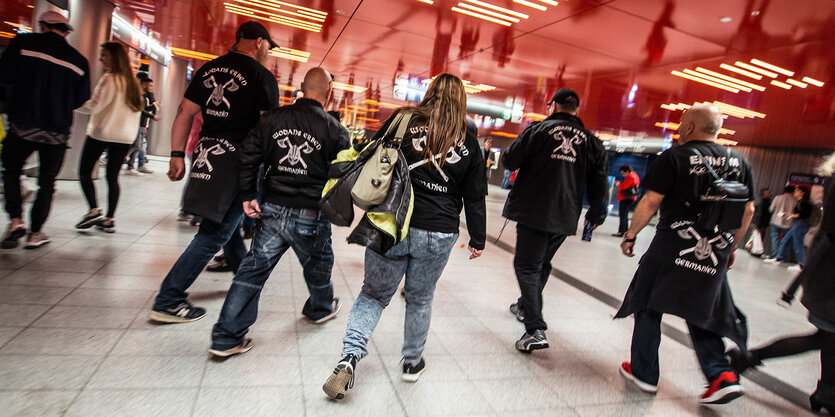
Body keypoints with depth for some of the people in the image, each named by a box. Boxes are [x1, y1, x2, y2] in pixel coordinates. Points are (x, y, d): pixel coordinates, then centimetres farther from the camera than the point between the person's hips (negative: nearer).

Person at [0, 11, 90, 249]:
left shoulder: (24, 42, -2)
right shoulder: (79, 60, 3)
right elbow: (81, 99, 7)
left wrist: (20, 93, 14)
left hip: (23, 124, -1)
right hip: (57, 130, 1)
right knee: (47, 181, 11)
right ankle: (35, 234, 13)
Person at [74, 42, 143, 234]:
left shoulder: (110, 79, -10)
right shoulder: (131, 81, 11)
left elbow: (95, 106, -14)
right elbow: (137, 108, 16)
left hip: (101, 133, -6)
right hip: (125, 137, 6)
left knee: (85, 172, 6)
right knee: (113, 176, 8)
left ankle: (94, 211, -4)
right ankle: (109, 219, 8)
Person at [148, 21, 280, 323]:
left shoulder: (209, 69, 13)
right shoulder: (262, 76, -5)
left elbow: (185, 112, 10)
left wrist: (178, 155, 13)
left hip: (206, 153, 8)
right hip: (239, 157, -8)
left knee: (228, 220, 22)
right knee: (215, 232, -2)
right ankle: (167, 301, 1)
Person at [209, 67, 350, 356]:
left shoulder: (273, 118, 3)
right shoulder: (334, 129, -6)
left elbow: (248, 155, 2)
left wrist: (248, 196, 7)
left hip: (272, 210, 3)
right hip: (311, 216, -2)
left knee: (252, 269, 9)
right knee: (318, 265, 23)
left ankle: (226, 337, 12)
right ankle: (321, 308, 49)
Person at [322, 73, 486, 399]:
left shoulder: (403, 120, -1)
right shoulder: (469, 144, 3)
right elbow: (474, 199, 5)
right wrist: (477, 240, 15)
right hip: (439, 236, 1)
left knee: (374, 294, 14)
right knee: (420, 298, 19)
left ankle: (349, 356, -1)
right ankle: (412, 362, 34)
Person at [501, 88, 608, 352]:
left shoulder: (539, 130, -4)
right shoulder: (591, 141, 8)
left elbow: (509, 160, -6)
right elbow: (599, 184, 8)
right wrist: (597, 214, 21)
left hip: (533, 212, -5)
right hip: (565, 218, 5)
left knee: (527, 266, -1)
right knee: (541, 264, 22)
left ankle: (535, 330, -11)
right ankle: (525, 307, 40)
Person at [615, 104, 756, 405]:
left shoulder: (674, 157, -7)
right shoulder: (739, 162, 8)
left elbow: (650, 202, -12)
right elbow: (748, 211, 12)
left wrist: (630, 235, -1)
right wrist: (731, 247, 22)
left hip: (672, 248, -5)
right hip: (715, 256, 5)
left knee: (649, 306, 11)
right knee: (699, 312, 20)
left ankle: (644, 373, 19)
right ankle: (722, 376, 5)